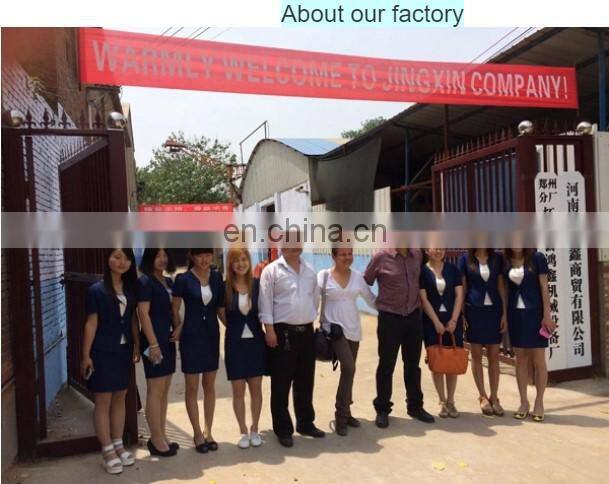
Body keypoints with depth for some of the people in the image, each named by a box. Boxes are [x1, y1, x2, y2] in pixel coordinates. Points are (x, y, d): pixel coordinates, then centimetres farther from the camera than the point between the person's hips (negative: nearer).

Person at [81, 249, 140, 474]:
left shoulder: (131, 288, 5)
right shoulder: (96, 290, -8)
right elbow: (91, 324, -8)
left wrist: (137, 346, 6)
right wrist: (86, 356, -10)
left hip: (124, 351, 5)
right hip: (103, 352, -5)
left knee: (120, 399, 13)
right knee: (103, 402, 3)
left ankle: (118, 445, 25)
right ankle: (108, 451, 13)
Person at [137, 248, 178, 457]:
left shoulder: (169, 282, 13)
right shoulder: (145, 282, -9)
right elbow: (143, 313, -14)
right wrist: (153, 343, -18)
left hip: (168, 340, 8)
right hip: (154, 341, -8)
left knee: (164, 391, 13)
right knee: (155, 391, -1)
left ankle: (161, 436, 22)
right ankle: (156, 440, 9)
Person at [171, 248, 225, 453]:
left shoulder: (217, 278, 2)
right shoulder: (183, 279, -9)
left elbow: (221, 308, 8)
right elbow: (174, 309, -1)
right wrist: (178, 328, -8)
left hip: (212, 335, 4)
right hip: (191, 336, -4)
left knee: (209, 385, 12)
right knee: (192, 387, 6)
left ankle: (208, 431, 25)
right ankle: (197, 433, 20)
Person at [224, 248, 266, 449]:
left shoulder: (257, 284, -4)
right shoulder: (225, 286, -8)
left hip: (256, 341, 1)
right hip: (235, 343, -1)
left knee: (256, 389, 10)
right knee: (238, 391, 8)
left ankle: (254, 430, 28)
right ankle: (243, 432, 24)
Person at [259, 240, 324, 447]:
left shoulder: (310, 271, 11)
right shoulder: (272, 270, -6)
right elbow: (265, 301, -9)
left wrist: (310, 319, 14)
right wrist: (269, 329, -13)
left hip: (306, 331, 5)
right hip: (283, 332, -5)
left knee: (305, 382, 15)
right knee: (281, 384, 3)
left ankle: (305, 423, 30)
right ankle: (283, 429, 16)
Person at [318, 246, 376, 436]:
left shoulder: (358, 276, 6)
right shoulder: (324, 276, -5)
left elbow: (371, 299, 12)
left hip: (353, 329, 5)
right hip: (334, 328, -5)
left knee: (348, 370, 12)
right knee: (348, 368, -18)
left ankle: (345, 412, 29)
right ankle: (341, 415, -3)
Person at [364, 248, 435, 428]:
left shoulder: (417, 255, 2)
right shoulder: (381, 257, -11)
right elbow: (365, 283, -3)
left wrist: (418, 304, 11)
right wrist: (379, 302, 2)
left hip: (414, 316, 4)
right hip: (390, 317, -4)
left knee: (413, 364, 15)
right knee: (386, 365, 6)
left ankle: (415, 406, 31)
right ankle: (382, 409, 21)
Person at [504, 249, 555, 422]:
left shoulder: (537, 258, -5)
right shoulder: (505, 261, 3)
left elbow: (544, 287, -6)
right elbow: (504, 289, 7)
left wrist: (547, 315, -10)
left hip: (535, 313, -3)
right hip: (515, 314, 3)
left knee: (538, 360, 3)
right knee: (521, 359, 8)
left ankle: (539, 403, 16)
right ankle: (524, 402, 18)